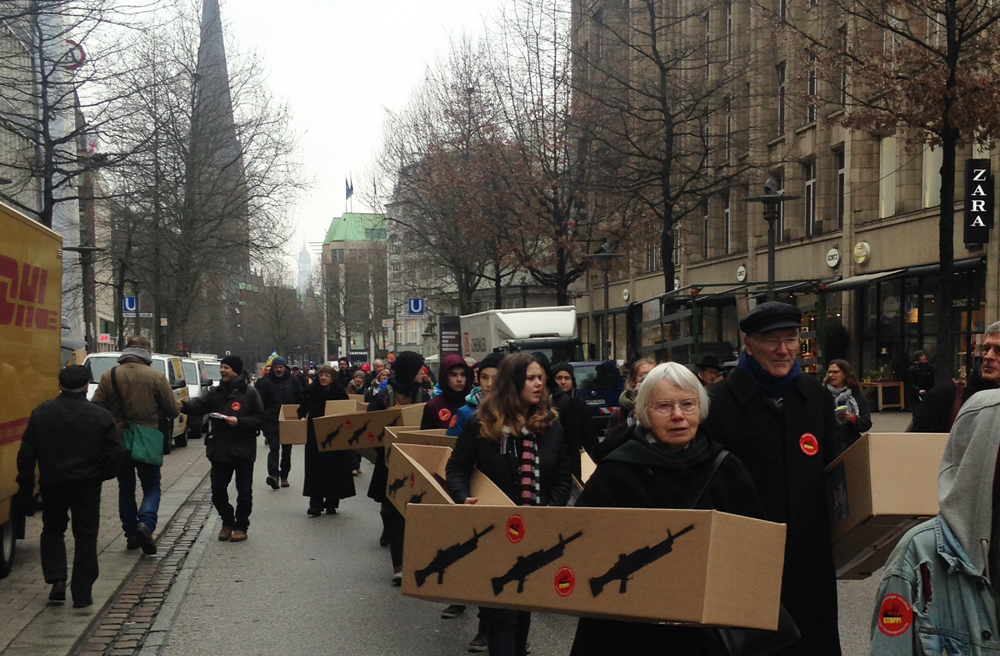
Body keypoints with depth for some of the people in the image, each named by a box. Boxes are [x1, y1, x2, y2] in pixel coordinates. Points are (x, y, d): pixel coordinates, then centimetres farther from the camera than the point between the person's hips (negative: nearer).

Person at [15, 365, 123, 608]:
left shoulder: (40, 414, -2)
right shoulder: (101, 416, -8)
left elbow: (26, 455, 1)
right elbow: (116, 453, -8)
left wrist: (25, 490, 7)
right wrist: (103, 475, 10)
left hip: (52, 485, 1)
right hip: (87, 486, -1)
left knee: (52, 531, 22)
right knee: (85, 538, 8)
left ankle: (56, 579, 5)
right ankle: (82, 595, 9)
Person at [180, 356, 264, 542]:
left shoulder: (250, 392, -6)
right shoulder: (218, 392, 10)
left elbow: (259, 418, -8)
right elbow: (201, 404, -4)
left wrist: (239, 421, -20)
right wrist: (184, 405, -22)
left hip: (243, 451, -5)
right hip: (220, 450, 5)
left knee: (244, 492, 4)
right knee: (217, 490, 8)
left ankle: (241, 527, 19)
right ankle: (227, 523, 27)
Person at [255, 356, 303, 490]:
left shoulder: (293, 381, 5)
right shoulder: (266, 382, 0)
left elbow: (300, 400, 10)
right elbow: (260, 402, -1)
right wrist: (262, 421, -7)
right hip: (271, 422, -3)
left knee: (287, 450, 10)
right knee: (274, 448, -13)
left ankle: (284, 476, 21)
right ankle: (274, 475, -23)